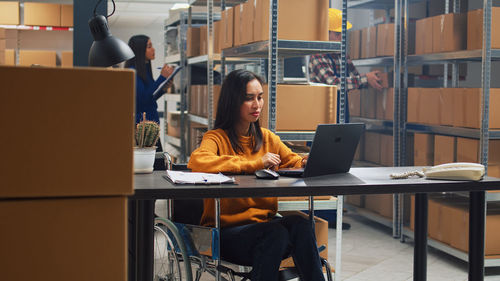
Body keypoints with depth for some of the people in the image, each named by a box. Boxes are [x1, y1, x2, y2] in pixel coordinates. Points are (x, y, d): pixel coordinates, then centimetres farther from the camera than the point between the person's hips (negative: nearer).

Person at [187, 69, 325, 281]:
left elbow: (294, 162, 16)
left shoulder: (267, 138, 15)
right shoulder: (217, 138, -5)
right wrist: (255, 164, -24)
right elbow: (197, 161, -25)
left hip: (265, 222, 5)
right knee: (276, 233, -33)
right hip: (227, 230, -5)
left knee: (300, 224, -27)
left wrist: (308, 163, -11)